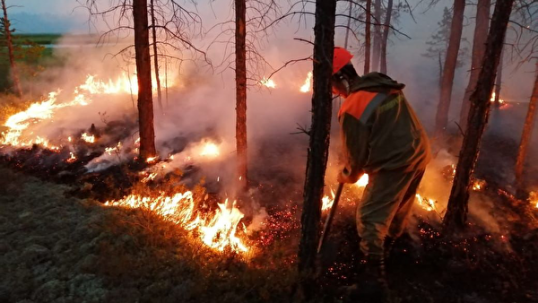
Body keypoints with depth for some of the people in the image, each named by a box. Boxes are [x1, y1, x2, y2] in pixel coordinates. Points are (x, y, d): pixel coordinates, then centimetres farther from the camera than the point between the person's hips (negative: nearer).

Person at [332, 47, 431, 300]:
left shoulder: (352, 108, -19)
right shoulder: (386, 87, 6)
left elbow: (356, 154, -11)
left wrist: (346, 176, 11)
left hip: (395, 165, -9)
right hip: (419, 154, 9)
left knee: (370, 218, 0)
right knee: (399, 208, 26)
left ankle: (375, 278, 4)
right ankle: (388, 247, 49)